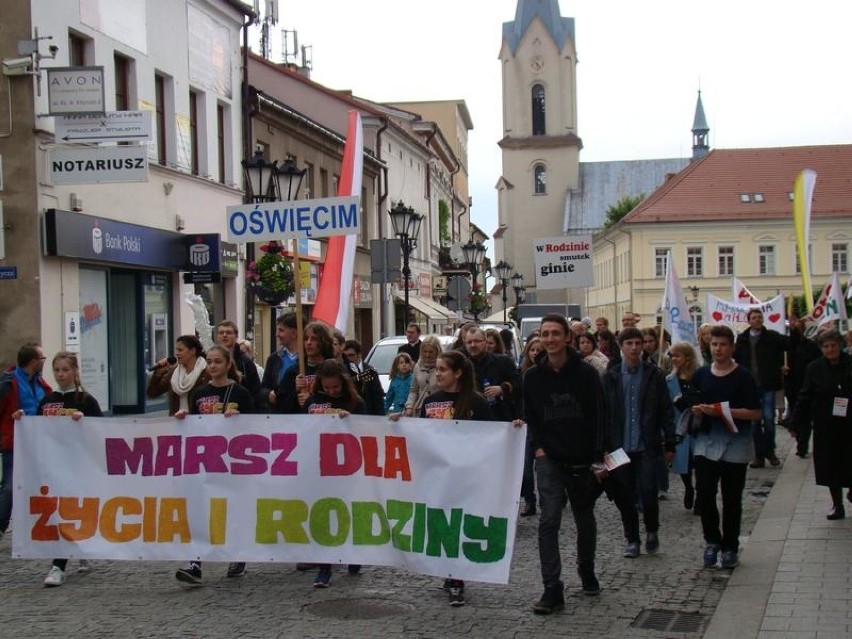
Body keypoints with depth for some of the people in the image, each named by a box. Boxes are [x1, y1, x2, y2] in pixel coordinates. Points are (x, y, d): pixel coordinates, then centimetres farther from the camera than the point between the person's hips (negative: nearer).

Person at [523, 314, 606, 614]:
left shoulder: (586, 373, -6)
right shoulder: (533, 376, -1)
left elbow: (599, 416, -5)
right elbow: (529, 416, 9)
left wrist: (597, 457, -11)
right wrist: (538, 446, -5)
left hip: (581, 461, 0)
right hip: (549, 460, 0)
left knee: (585, 520, 16)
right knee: (549, 521, -11)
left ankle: (587, 572, 39)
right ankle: (552, 590, -10)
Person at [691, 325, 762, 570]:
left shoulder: (743, 376, -6)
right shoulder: (701, 375, 8)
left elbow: (755, 413, -11)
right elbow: (692, 404, 20)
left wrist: (721, 411, -18)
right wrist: (696, 410, -4)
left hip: (735, 445, -3)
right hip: (706, 442, 3)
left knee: (731, 500, 5)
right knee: (704, 495, -3)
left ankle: (730, 547, 18)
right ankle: (712, 541, 16)